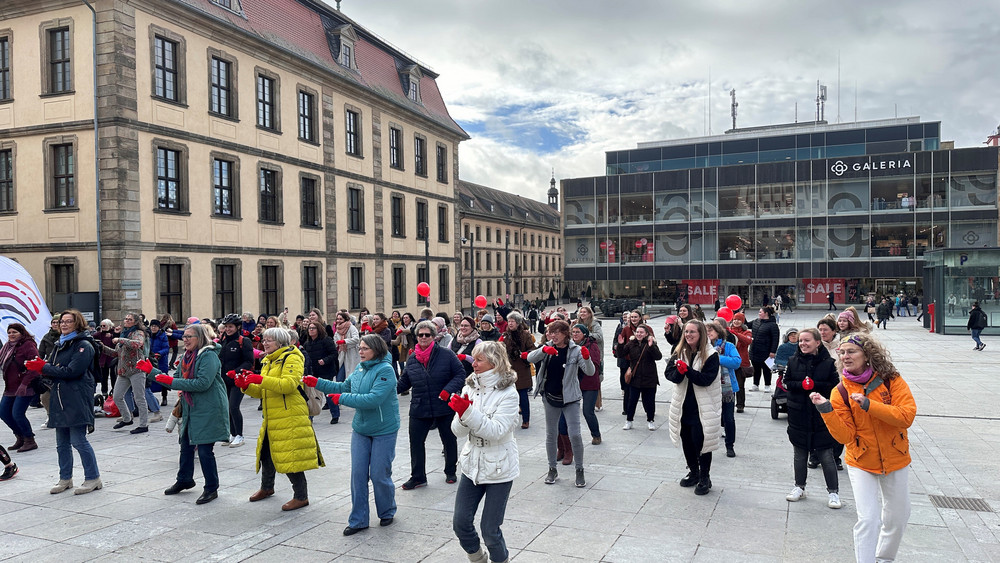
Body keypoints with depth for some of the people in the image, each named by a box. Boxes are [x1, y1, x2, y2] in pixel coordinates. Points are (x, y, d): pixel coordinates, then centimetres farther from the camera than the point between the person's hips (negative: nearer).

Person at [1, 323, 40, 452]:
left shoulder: (28, 345, -14)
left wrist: (24, 384, -24)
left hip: (25, 388, -9)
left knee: (17, 414, -11)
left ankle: (30, 441, 6)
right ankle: (20, 437, 28)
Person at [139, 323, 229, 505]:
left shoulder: (208, 356, -16)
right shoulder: (186, 356, 12)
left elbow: (202, 383, -26)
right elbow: (176, 382, 16)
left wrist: (171, 381, -21)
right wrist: (151, 371, 10)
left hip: (208, 410, -9)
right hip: (191, 409, 9)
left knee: (204, 449, -6)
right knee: (186, 445, 19)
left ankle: (211, 489, 9)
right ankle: (184, 480, 40)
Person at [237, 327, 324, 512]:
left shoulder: (291, 358, -10)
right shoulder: (267, 361, 18)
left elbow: (289, 384, -26)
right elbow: (262, 392, 20)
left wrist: (261, 380, -29)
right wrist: (246, 386, 1)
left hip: (290, 417, -9)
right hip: (271, 418, 9)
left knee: (290, 457, -7)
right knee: (266, 453, 20)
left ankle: (301, 496, 6)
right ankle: (266, 487, 43)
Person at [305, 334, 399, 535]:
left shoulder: (385, 370, -19)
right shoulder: (359, 369, 4)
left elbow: (374, 398, -28)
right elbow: (344, 386, 15)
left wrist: (343, 398, -23)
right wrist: (317, 383, 7)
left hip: (383, 431, -6)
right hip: (361, 428, 7)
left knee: (379, 474, 2)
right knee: (358, 473, 6)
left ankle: (387, 512, 28)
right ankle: (358, 520, 17)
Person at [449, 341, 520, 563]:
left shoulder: (508, 393, -13)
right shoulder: (469, 388, 0)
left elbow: (496, 431, -23)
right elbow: (458, 431, -2)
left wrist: (468, 412, -32)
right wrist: (461, 414, -23)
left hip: (499, 469, -5)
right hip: (472, 465, 5)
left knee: (490, 529, 2)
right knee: (460, 522, 9)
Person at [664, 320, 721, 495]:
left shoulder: (711, 355, -10)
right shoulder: (679, 352, 4)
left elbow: (707, 379, -19)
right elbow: (669, 374, -2)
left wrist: (687, 370, -28)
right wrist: (679, 371, -23)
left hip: (702, 407, -5)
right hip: (684, 405, 5)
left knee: (701, 441, 0)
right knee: (686, 441, 15)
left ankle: (705, 478, 17)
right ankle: (693, 472, 35)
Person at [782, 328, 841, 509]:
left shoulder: (828, 363, -7)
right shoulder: (793, 361, 1)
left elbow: (835, 385, -7)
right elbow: (786, 383, 2)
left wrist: (815, 385, -19)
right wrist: (801, 385, -16)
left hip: (822, 414, -3)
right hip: (798, 414, 3)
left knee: (826, 456, 2)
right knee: (799, 454, 14)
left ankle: (833, 492, 17)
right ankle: (799, 487, 29)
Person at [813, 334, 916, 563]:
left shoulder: (891, 380, -11)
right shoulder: (841, 392, -11)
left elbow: (907, 416, -23)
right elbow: (845, 436, -15)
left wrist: (868, 405, -30)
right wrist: (827, 410, -29)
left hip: (895, 460, 2)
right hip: (861, 464, -1)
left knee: (898, 517, 18)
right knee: (868, 519, -10)